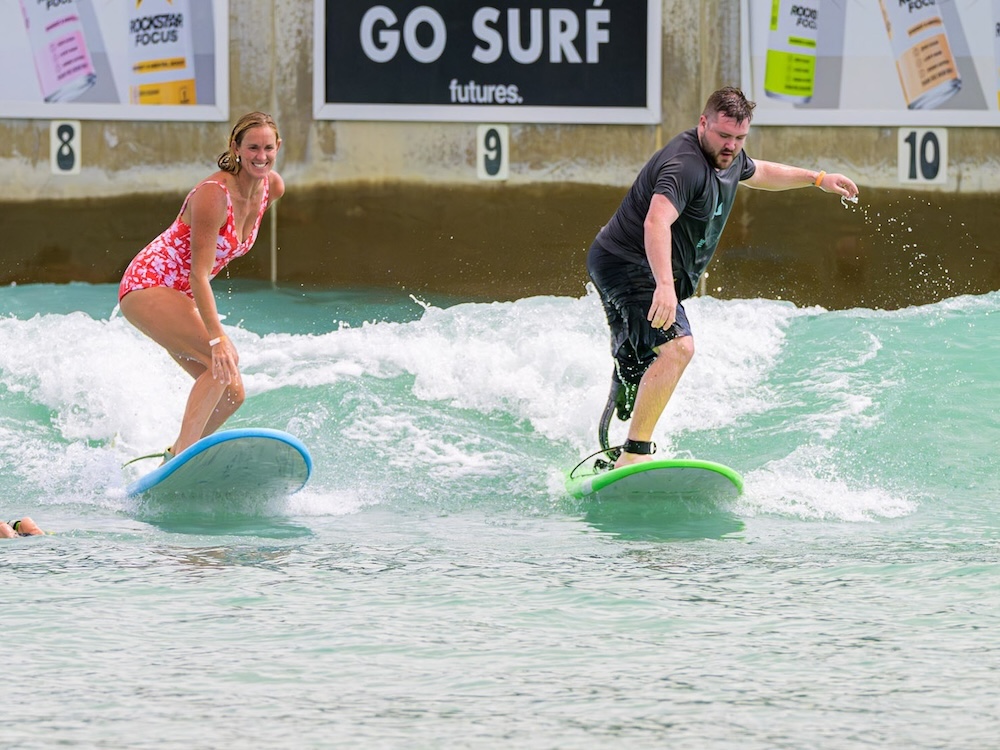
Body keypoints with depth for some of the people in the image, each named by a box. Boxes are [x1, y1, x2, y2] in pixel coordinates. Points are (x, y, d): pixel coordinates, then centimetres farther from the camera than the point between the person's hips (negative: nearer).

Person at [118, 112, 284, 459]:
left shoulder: (273, 188, 0)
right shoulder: (213, 193, -25)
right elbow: (199, 274, -29)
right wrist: (217, 338, -39)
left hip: (181, 296, 9)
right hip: (148, 286, -9)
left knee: (233, 394, 2)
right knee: (223, 363, -29)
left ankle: (172, 457, 16)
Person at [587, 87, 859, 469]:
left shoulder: (728, 157, 7)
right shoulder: (686, 165, -27)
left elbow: (758, 172, 32)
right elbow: (656, 222, -42)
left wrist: (818, 178, 35)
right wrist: (664, 285, -55)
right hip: (628, 265, -11)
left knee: (637, 374, 20)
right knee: (676, 346, -27)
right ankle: (635, 453, -30)